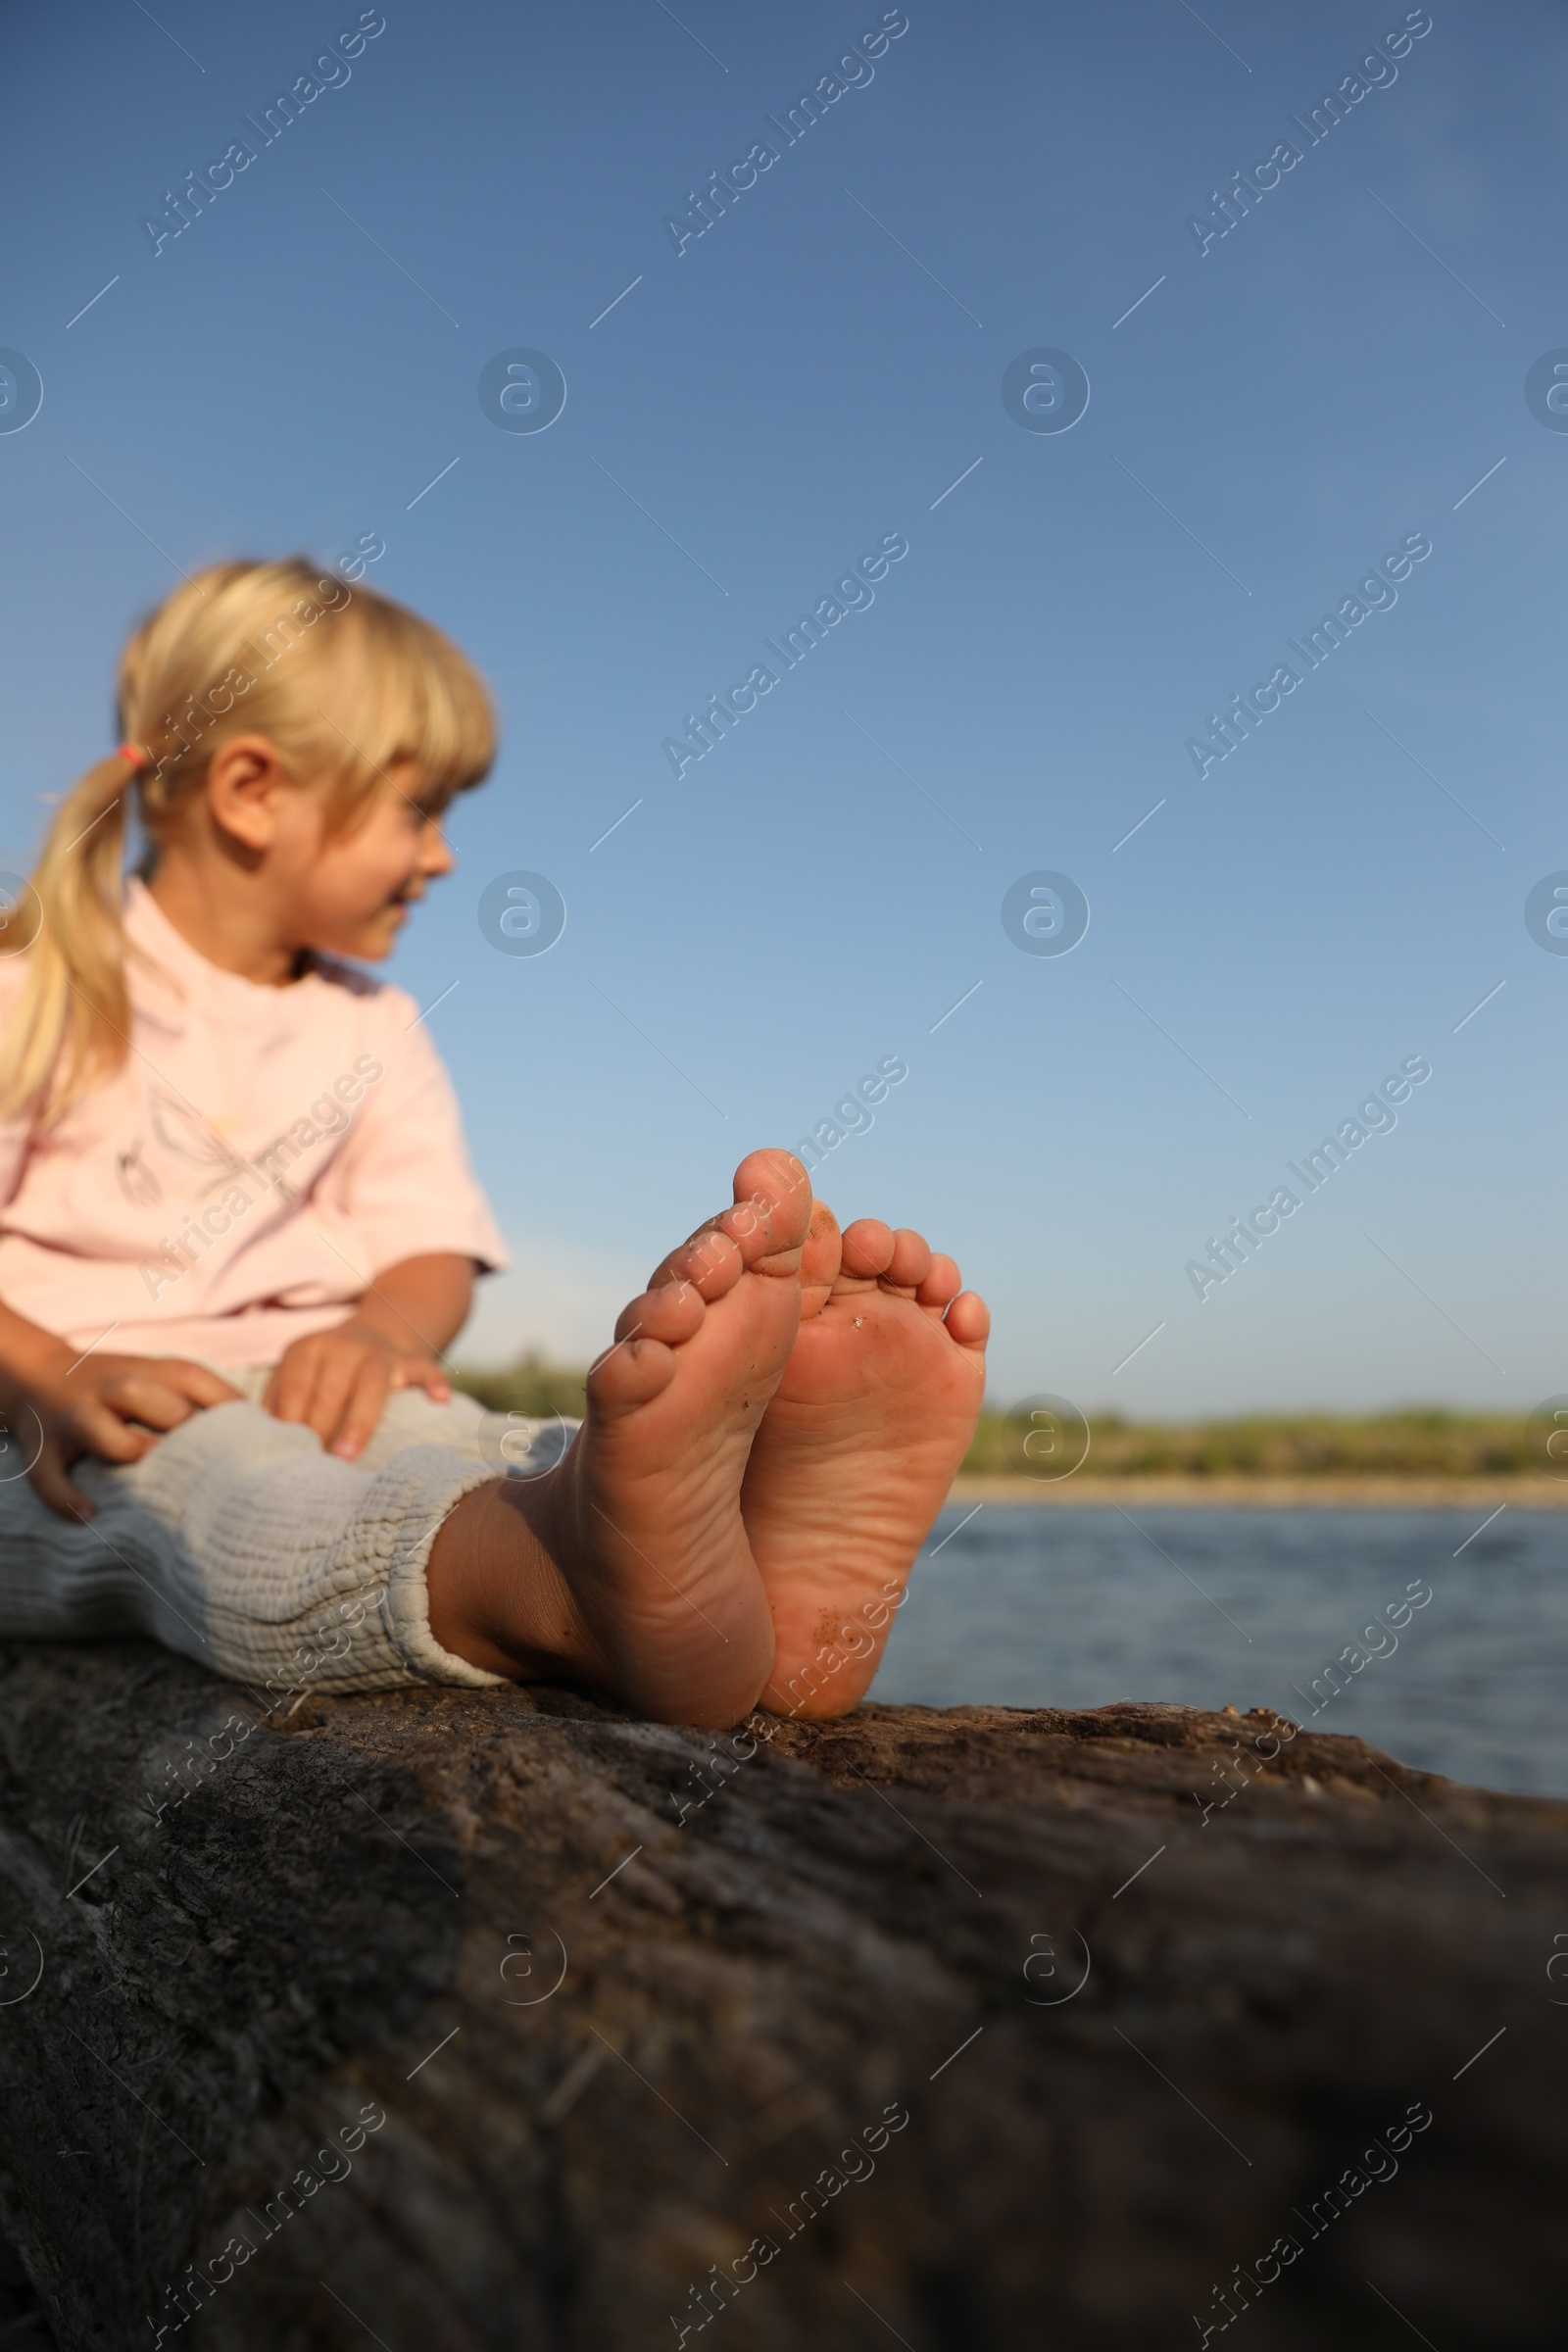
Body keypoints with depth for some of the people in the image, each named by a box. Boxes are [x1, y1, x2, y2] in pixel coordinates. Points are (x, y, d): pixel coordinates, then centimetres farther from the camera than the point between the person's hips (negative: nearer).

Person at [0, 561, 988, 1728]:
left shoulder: (375, 1033, 20)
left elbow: (434, 1252, 8)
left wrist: (379, 1333, -16)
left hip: (313, 1387, 4)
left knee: (496, 1454, -31)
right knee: (226, 1485, -40)